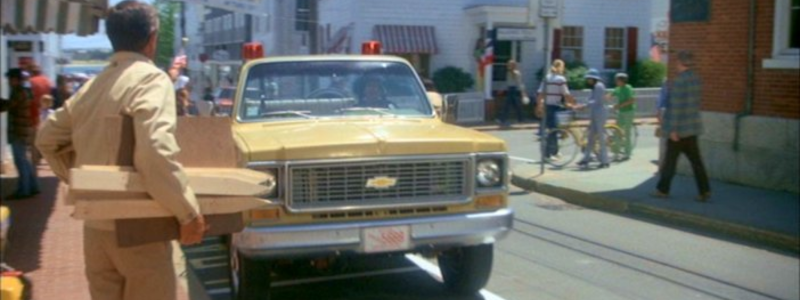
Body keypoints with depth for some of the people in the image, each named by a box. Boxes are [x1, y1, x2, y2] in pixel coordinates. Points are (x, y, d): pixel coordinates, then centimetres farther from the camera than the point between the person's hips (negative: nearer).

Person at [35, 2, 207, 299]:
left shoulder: (92, 85, 11)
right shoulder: (150, 78, -14)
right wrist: (188, 213, -21)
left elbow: (48, 138, 19)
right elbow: (155, 153, -28)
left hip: (95, 226, 8)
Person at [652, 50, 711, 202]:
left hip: (680, 127, -7)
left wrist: (673, 129, -17)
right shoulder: (696, 78, 6)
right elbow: (696, 101, 13)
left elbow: (676, 106, -19)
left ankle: (663, 189, 15)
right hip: (693, 126, 7)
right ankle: (705, 191, 6)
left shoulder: (679, 80, -18)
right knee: (695, 159, 8)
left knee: (670, 158, 5)